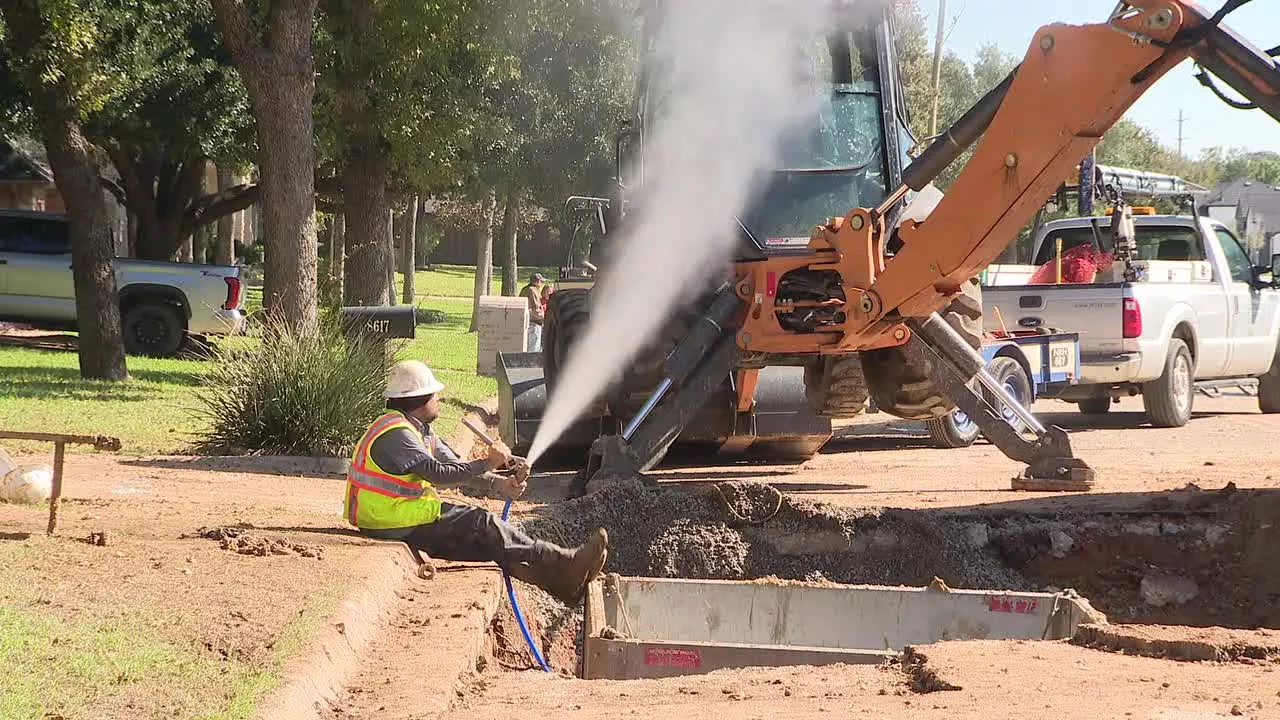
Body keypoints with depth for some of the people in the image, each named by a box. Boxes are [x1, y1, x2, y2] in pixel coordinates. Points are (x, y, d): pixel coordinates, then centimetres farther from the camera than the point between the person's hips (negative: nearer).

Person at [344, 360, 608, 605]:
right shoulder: (395, 434, -19)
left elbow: (455, 467, 9)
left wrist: (499, 483, -7)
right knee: (482, 524, -17)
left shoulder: (420, 429, 15)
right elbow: (439, 474, -26)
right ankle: (564, 566, -18)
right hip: (392, 530, -10)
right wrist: (488, 464, -22)